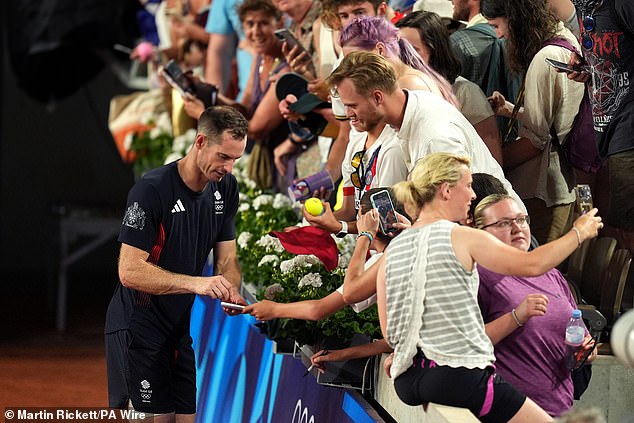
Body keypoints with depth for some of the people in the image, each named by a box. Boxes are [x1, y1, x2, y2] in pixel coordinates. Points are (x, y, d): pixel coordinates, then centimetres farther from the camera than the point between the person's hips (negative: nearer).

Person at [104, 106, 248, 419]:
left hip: (187, 323, 6)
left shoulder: (225, 187, 3)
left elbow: (227, 258, 8)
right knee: (156, 416, -8)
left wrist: (230, 293, -15)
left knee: (191, 414, 2)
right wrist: (196, 283, -32)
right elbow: (130, 271, -24)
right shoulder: (152, 190, -20)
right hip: (140, 326, -6)